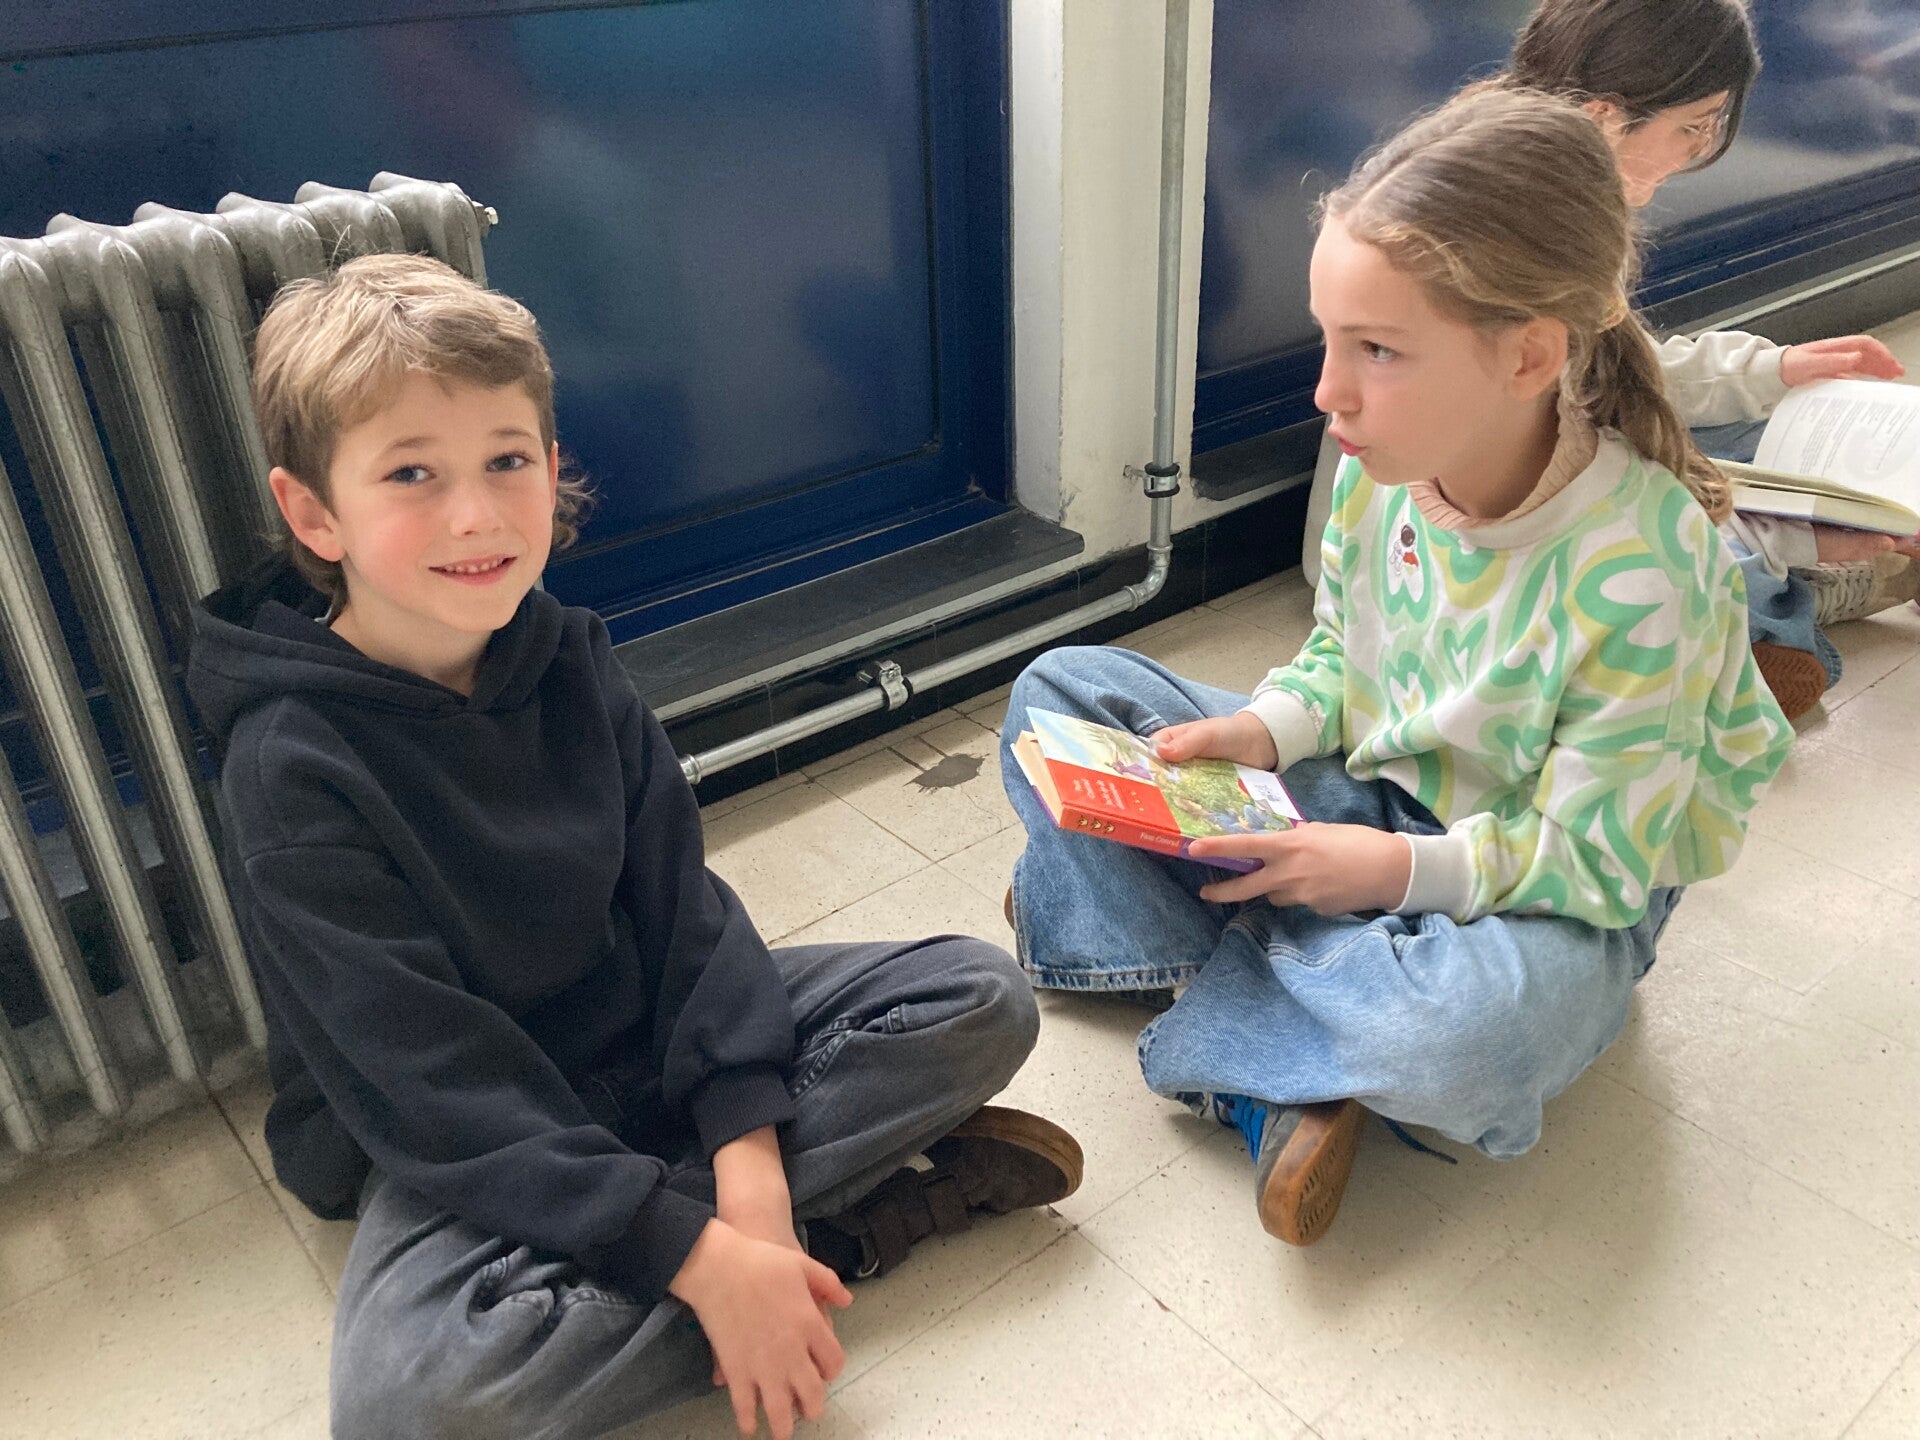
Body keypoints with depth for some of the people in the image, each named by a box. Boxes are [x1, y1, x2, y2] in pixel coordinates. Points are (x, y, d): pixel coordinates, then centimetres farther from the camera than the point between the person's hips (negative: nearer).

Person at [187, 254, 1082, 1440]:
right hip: (454, 1147, -3)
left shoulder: (569, 662, -6)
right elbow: (433, 1084, -23)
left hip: (641, 1034, 4)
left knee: (983, 997, -5)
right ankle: (849, 1219, -19)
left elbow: (683, 902, -8)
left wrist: (747, 1154, -20)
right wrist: (698, 1257, -28)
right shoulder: (295, 767, -22)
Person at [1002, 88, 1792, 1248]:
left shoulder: (1643, 567, -28)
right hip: (1363, 800, 6)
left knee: (1469, 1028, -44)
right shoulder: (1383, 470, -11)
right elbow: (1339, 664, 5)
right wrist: (1261, 731, -14)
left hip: (1543, 893, -5)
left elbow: (1595, 857, -21)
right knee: (1062, 690, -4)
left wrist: (1400, 868, -27)